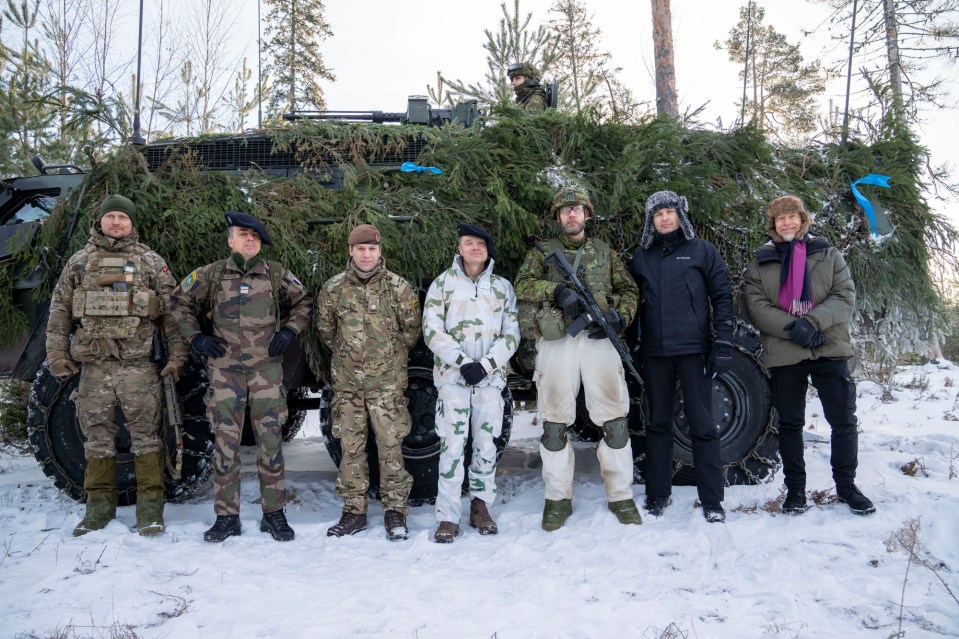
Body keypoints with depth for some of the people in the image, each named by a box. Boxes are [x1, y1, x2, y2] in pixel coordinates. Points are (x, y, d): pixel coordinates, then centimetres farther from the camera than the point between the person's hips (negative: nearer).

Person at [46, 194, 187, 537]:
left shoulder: (151, 262, 7)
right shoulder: (79, 262, 13)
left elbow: (171, 312, 4)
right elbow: (60, 310, 14)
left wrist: (177, 356, -3)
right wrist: (56, 353, 5)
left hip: (138, 366, -2)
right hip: (93, 366, 2)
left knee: (146, 437, 0)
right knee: (97, 438, 9)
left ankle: (150, 507, 7)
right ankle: (99, 505, 21)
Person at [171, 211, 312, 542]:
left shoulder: (277, 274, 6)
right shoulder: (211, 275, 6)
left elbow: (304, 302, 17)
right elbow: (180, 302, 15)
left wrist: (289, 331, 4)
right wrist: (197, 337, 4)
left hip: (267, 369, 0)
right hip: (225, 369, 0)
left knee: (271, 441, 1)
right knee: (225, 443, 2)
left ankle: (274, 514, 13)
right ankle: (226, 516, 13)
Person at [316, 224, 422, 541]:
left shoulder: (399, 287, -3)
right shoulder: (334, 287, 1)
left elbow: (411, 328, 7)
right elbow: (325, 328, 15)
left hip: (387, 381, -2)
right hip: (347, 381, 2)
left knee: (390, 445, -2)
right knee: (351, 446, 8)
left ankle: (395, 510, 11)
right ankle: (354, 510, 19)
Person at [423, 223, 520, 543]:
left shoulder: (503, 287, 11)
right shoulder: (443, 283, 6)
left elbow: (512, 334, 6)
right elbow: (432, 331, -1)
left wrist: (485, 365, -8)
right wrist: (462, 363, -12)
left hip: (491, 376, 2)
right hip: (452, 375, -2)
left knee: (486, 443, 4)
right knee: (452, 445, -5)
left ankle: (481, 505, 19)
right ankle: (448, 516, 1)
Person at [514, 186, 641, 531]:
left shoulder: (605, 251, 18)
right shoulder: (543, 252, 14)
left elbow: (629, 290, 16)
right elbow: (521, 285, 0)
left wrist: (620, 316, -3)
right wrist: (557, 290, -14)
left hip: (598, 339, 1)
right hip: (556, 341, -1)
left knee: (614, 420, -1)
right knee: (555, 423, 2)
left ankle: (621, 496, 12)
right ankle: (558, 498, 12)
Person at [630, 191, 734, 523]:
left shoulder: (702, 251, 5)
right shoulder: (641, 257, 13)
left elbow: (722, 296, 2)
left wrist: (723, 342, -6)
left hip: (694, 349, -3)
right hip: (654, 352, 3)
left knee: (702, 425, -1)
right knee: (658, 423, 9)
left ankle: (712, 499, 7)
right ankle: (657, 494, 18)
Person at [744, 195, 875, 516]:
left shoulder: (828, 254, 9)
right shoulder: (761, 263, 8)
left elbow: (846, 297, -2)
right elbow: (756, 307, -4)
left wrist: (812, 321, -18)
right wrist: (792, 328, -18)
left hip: (830, 349, 0)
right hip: (783, 354, 0)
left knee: (844, 420, 4)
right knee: (790, 423, 8)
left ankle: (846, 485, 21)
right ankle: (795, 488, 20)